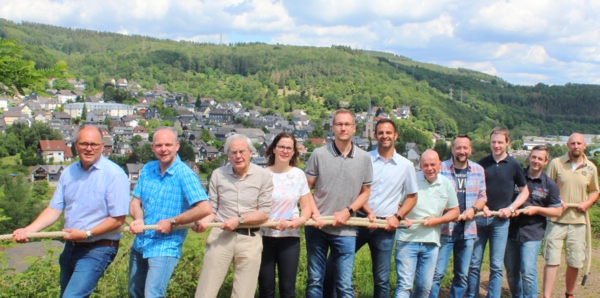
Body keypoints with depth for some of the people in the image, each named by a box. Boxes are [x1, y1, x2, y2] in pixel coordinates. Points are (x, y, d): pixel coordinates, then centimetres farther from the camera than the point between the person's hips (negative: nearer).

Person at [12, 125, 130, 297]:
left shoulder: (114, 174, -16)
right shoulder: (69, 173, 5)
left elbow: (118, 219, -17)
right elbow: (54, 209, 2)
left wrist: (86, 234, -20)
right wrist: (28, 230, -11)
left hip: (97, 250, -7)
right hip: (71, 247, 7)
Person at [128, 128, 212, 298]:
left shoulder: (184, 174, -15)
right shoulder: (147, 170, 5)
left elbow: (205, 208, -23)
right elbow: (136, 201, 8)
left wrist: (172, 222, -18)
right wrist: (138, 219, -14)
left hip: (165, 247, -7)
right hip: (139, 244, 7)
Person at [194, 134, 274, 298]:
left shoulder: (263, 176, -3)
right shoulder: (218, 174, 3)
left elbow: (264, 213, -4)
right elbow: (212, 208, 7)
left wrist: (239, 219, -16)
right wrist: (203, 221, -13)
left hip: (250, 239, -1)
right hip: (221, 235, 1)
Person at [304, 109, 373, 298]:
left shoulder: (364, 158, 1)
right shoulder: (319, 154, -2)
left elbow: (365, 192, 9)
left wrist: (348, 212, -6)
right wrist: (314, 212, -12)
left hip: (346, 231, 0)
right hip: (317, 227, 0)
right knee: (315, 281, 11)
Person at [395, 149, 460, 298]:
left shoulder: (446, 184, 5)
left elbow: (455, 212, 11)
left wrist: (437, 220, -6)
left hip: (431, 242, 4)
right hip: (407, 239, -4)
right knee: (404, 285, -7)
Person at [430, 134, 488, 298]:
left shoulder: (478, 170, 7)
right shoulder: (441, 168, -5)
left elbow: (482, 196, 11)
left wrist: (474, 209, -9)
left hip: (468, 229, 4)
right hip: (444, 229, -4)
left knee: (462, 275, 13)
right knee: (437, 273, -4)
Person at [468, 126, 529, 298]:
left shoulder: (514, 165, 0)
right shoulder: (482, 164, 4)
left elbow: (524, 192, 7)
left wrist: (511, 208, -6)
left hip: (500, 220, -1)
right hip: (480, 218, 2)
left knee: (496, 266, 3)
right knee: (474, 263, 5)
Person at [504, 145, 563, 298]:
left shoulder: (549, 185, 3)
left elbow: (558, 211, 4)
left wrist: (536, 209, -10)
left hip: (532, 234, -2)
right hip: (511, 230, 2)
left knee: (528, 272, -11)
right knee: (511, 272, 10)